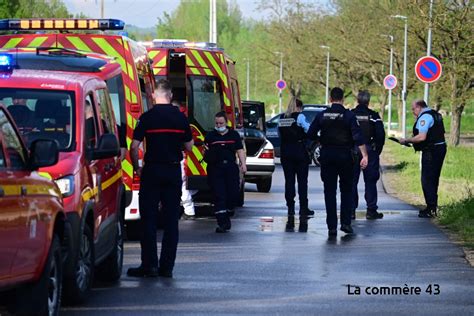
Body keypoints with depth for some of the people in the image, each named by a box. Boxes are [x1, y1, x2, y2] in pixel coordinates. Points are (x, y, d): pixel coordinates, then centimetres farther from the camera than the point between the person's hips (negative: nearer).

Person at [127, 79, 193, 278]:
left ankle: (149, 265, 0)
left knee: (148, 219, 3)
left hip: (152, 170, -3)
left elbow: (134, 146, -11)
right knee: (171, 220, 6)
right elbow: (189, 146, 8)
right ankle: (167, 267, 5)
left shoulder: (147, 117, -7)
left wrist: (136, 167, 3)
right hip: (173, 171, 3)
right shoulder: (180, 118, 1)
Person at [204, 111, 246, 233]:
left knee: (234, 194, -3)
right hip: (215, 168, -1)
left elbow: (240, 150, 10)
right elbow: (206, 151, 7)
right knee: (219, 196, -7)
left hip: (231, 167, 1)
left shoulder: (234, 135, 12)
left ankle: (226, 215, 22)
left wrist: (243, 164, -1)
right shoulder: (210, 136, 9)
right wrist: (207, 155, -16)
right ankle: (222, 223, -7)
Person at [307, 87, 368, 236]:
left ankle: (332, 226, 2)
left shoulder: (322, 115, 0)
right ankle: (345, 222, 3)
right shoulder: (349, 115, -7)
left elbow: (310, 134, 1)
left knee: (330, 191, 5)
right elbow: (358, 137, -14)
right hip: (345, 156, -2)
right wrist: (365, 156, -15)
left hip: (327, 156, 2)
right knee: (346, 190, 12)